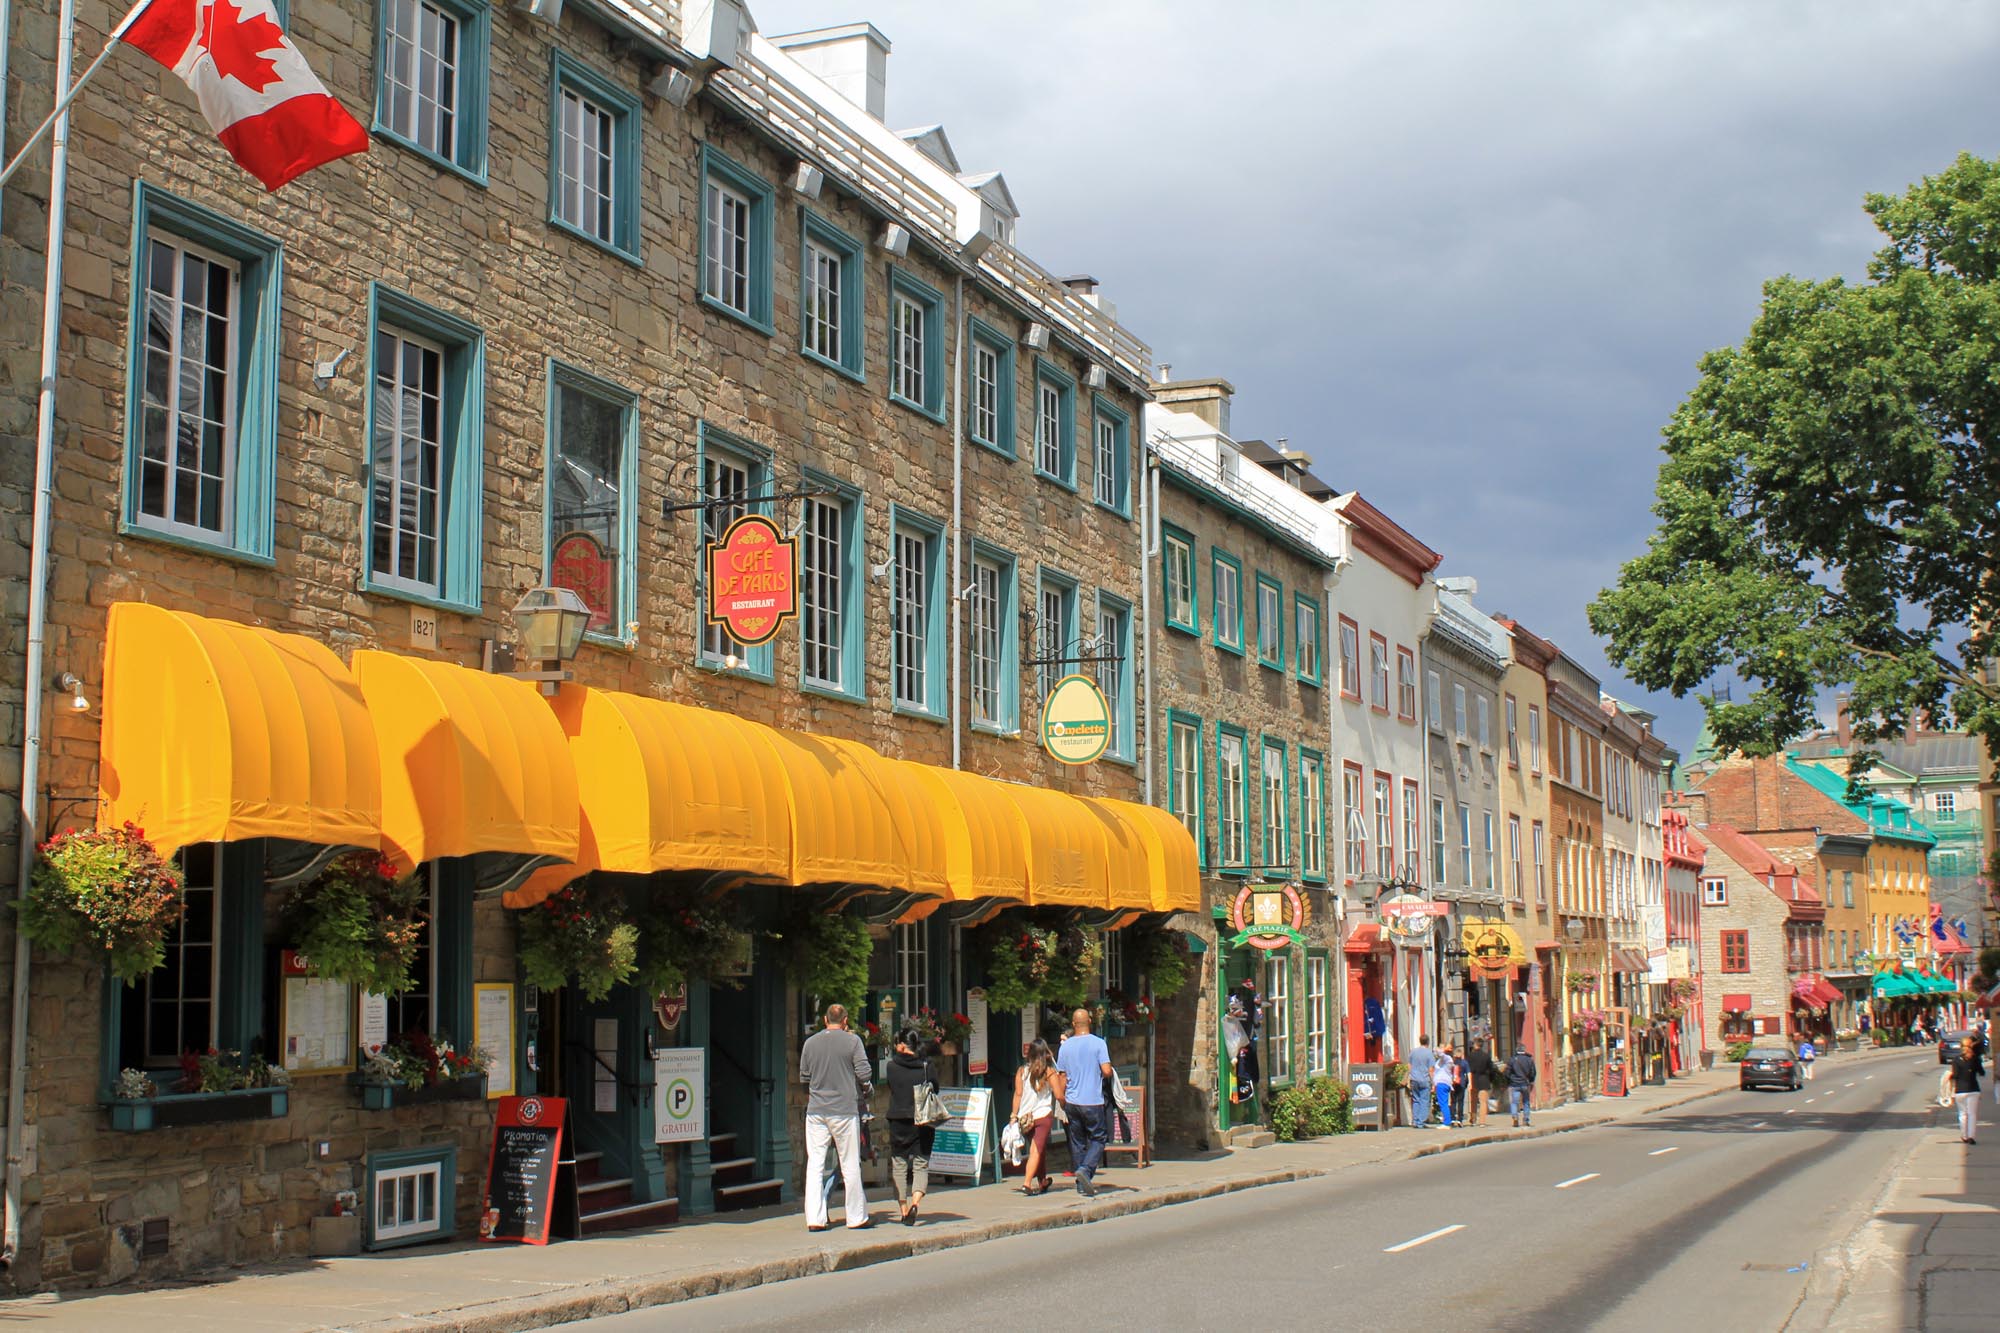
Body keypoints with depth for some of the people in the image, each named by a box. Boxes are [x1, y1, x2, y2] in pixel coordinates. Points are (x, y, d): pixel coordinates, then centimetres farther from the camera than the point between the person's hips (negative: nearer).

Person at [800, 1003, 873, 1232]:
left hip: (815, 1110, 3)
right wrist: (867, 1091, 12)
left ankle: (814, 1218, -1)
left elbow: (803, 1077, 11)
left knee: (814, 1164, 4)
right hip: (844, 1109, -3)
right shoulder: (852, 1041, -4)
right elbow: (863, 1073, -7)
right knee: (850, 1164, 5)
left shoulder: (810, 1042, 6)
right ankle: (857, 1217, 11)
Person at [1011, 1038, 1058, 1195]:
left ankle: (1042, 1181, 32)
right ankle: (1027, 1183, -20)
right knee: (1037, 1150, -5)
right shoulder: (1049, 1071, -4)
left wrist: (1014, 1116, 4)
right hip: (1043, 1115, -4)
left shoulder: (1021, 1071, 3)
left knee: (1039, 1149, 20)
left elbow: (1018, 1094, 0)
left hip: (1025, 1117, 4)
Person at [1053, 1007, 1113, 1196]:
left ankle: (1082, 1184, 13)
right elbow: (1107, 1071, -15)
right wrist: (1108, 1074, 9)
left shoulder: (1065, 1046, 3)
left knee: (1077, 1141, 11)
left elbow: (1061, 1076, 7)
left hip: (1072, 1102, 4)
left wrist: (1062, 1100, 17)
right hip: (1093, 1101, -4)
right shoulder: (1098, 1043, -8)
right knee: (1098, 1138, 6)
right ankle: (1086, 1169, -17)